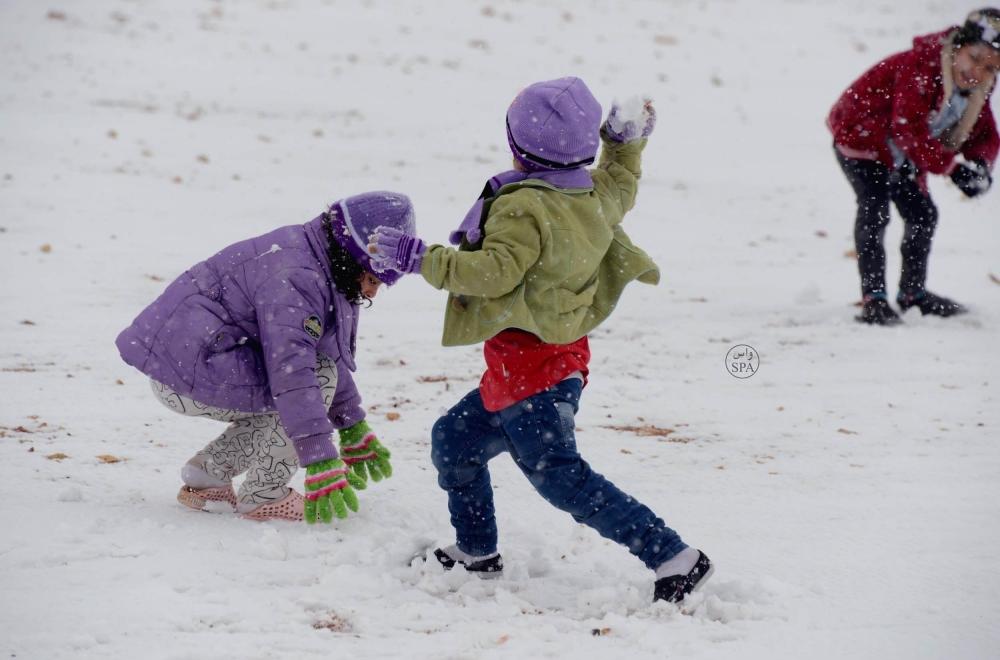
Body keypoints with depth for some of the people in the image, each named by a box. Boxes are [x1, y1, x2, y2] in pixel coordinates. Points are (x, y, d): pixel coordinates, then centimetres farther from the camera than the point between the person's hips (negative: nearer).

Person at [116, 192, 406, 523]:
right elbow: (291, 371, -31)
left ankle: (206, 476, 15)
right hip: (186, 374, -11)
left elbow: (332, 355, 24)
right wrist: (321, 465, -34)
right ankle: (262, 497, -11)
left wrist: (355, 432, 27)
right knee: (320, 376, -17)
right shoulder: (294, 278, -23)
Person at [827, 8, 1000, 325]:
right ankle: (873, 298, -21)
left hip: (904, 156, 8)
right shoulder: (921, 67, -34)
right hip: (861, 136, -8)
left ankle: (913, 292, 28)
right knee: (875, 211, -21)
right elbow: (907, 128, -39)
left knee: (922, 213, 10)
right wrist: (952, 169, -43)